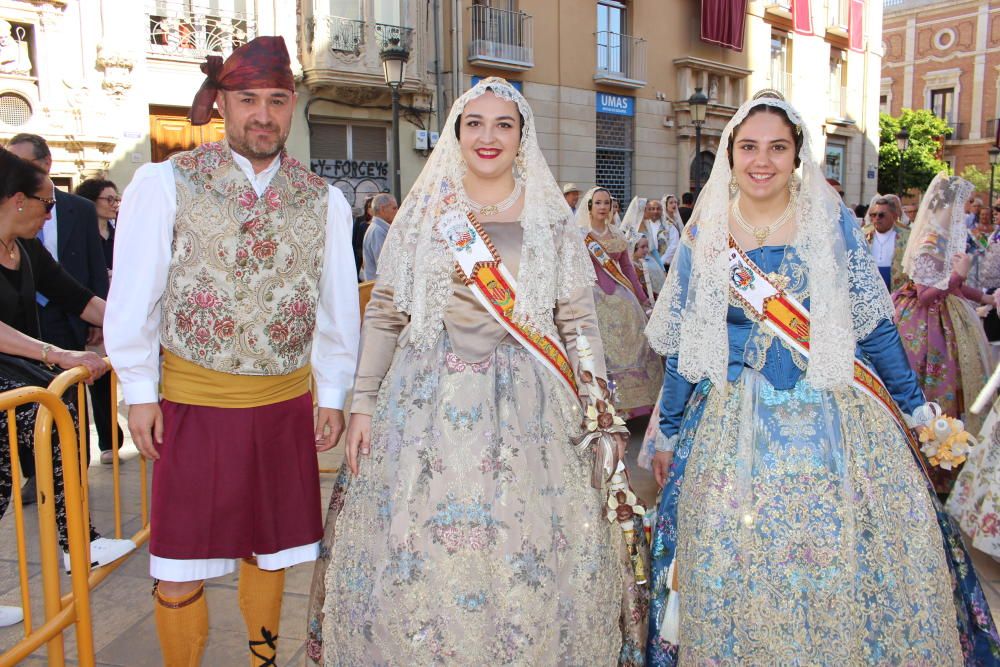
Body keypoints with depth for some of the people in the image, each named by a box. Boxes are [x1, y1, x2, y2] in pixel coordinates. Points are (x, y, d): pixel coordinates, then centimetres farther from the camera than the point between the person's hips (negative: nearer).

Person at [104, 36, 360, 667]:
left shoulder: (324, 199, 2)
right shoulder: (164, 183, -4)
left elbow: (337, 303, 5)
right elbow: (134, 292, -2)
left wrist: (333, 394, 5)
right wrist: (139, 390, -2)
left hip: (287, 402, 2)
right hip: (193, 400, -2)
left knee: (271, 548, 16)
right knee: (180, 565, 4)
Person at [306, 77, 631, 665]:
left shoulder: (552, 218, 4)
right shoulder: (424, 213, 6)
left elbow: (579, 321, 4)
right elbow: (384, 315, 6)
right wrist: (363, 403, 1)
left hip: (527, 406, 0)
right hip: (430, 400, 1)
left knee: (523, 559, 3)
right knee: (419, 555, 6)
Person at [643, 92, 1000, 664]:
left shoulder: (832, 220, -1)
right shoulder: (705, 232, 0)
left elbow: (873, 324, 4)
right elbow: (683, 345, 5)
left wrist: (915, 406, 5)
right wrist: (668, 433, 9)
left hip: (834, 419, 0)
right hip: (735, 424, 1)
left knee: (850, 561, 3)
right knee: (737, 569, 7)